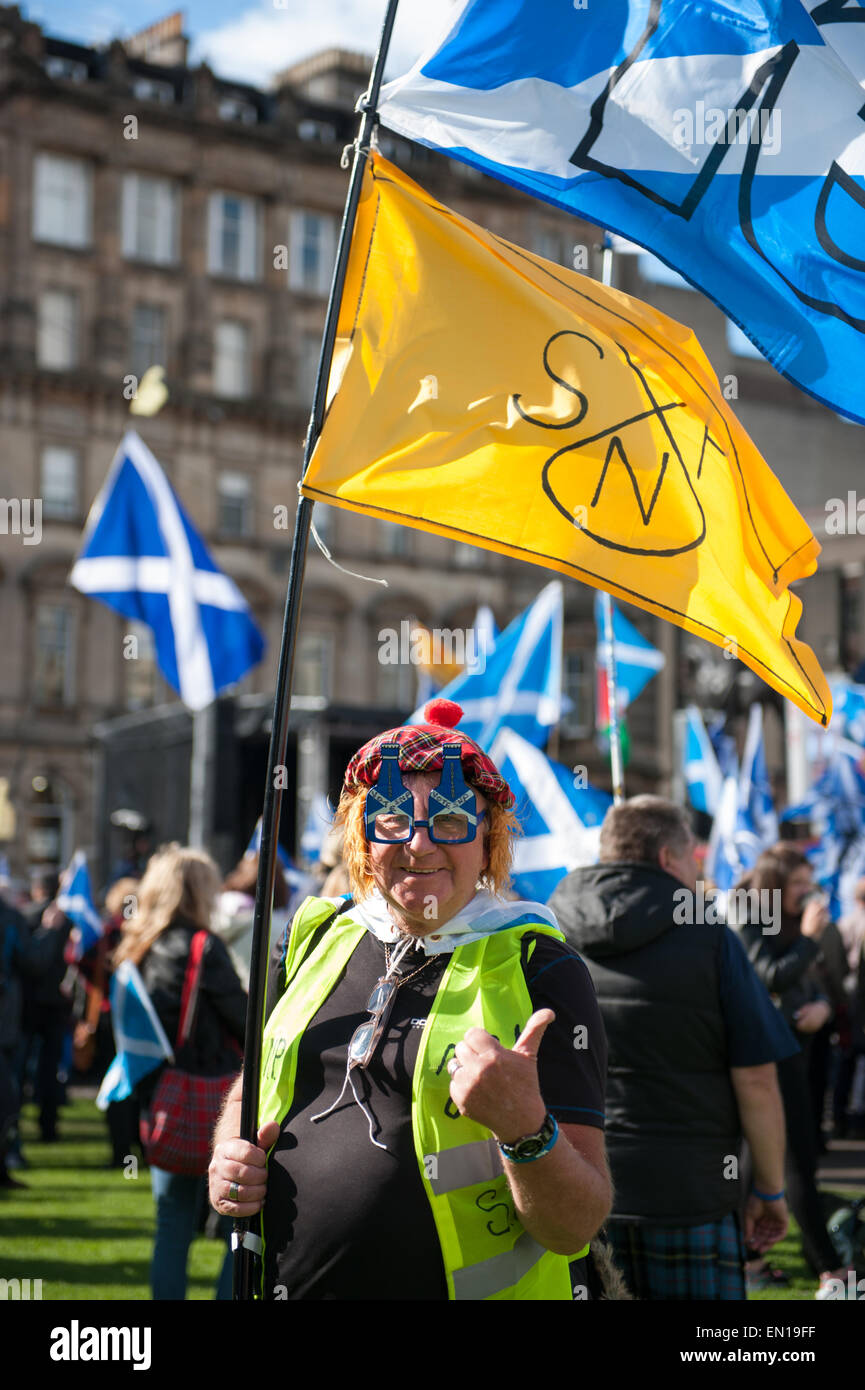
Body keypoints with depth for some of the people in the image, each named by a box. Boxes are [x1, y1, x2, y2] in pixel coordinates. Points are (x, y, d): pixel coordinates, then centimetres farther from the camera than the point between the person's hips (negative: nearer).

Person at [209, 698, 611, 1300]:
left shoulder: (539, 968, -10)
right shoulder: (317, 940, 4)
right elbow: (250, 1096, 19)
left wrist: (526, 1129, -33)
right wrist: (230, 1162, -2)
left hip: (463, 1285, -4)